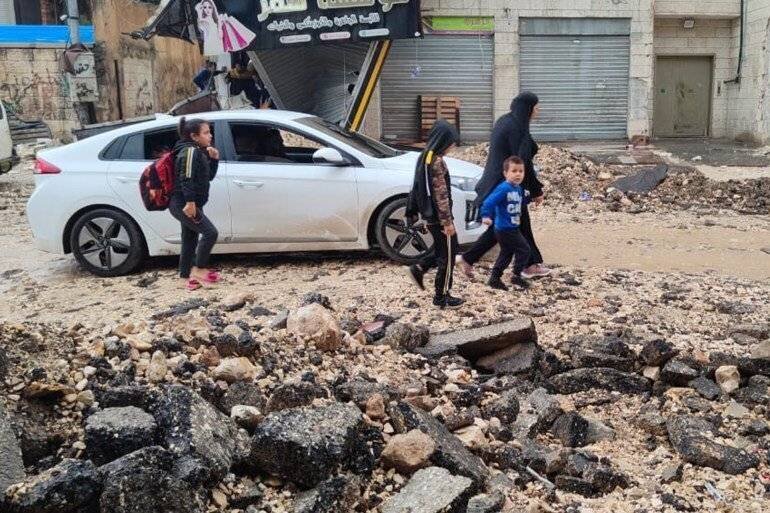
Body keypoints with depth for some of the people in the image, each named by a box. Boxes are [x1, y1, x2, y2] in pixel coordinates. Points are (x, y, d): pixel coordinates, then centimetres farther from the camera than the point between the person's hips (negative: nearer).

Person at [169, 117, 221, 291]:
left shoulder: (199, 152, 18)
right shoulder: (190, 151, -13)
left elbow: (208, 176, 22)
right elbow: (186, 178, -23)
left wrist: (214, 159, 8)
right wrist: (190, 202, -28)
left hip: (186, 204, 10)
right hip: (183, 204, -10)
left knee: (189, 240, 12)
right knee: (210, 232, -12)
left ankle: (187, 277, 19)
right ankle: (199, 269, -1)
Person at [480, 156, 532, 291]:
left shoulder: (518, 189, 7)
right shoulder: (504, 188, -20)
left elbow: (521, 203, 19)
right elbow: (488, 202, -25)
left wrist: (527, 196, 6)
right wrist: (486, 216, -35)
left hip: (512, 228, 9)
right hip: (505, 228, -9)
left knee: (506, 254, 17)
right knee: (524, 249, -2)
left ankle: (495, 279, 25)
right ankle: (517, 276, 9)